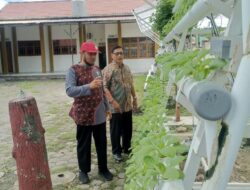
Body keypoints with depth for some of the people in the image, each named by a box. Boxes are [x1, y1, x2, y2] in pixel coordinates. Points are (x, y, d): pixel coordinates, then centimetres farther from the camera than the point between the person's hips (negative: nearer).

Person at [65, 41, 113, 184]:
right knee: (84, 144, 10)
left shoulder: (97, 69, 10)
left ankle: (103, 168, 30)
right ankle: (84, 171, 28)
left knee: (102, 143, 13)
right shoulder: (74, 70, -9)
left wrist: (107, 107, 17)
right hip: (83, 115, -5)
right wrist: (89, 86, -32)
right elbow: (69, 91, -21)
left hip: (99, 114, 5)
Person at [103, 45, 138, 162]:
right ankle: (116, 151, 21)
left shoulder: (127, 68, 10)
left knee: (128, 129, 16)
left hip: (128, 105, 7)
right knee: (116, 130, 6)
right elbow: (105, 87, -18)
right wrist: (113, 101, -24)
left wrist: (134, 98, 16)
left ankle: (127, 148, 34)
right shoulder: (108, 69, -12)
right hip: (115, 107, -6)